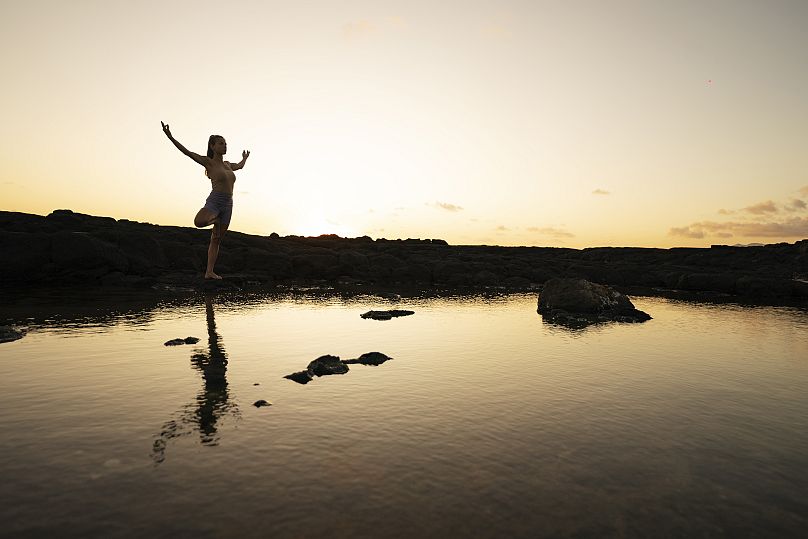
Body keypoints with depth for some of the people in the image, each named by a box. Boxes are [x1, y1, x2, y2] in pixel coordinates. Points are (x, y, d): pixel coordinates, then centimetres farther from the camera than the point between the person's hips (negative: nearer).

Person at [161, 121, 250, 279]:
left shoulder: (227, 165, 20)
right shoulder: (208, 162, 1)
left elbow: (240, 166, 42)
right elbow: (187, 152, -7)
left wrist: (244, 158, 61)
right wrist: (170, 137, -17)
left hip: (228, 205, 6)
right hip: (214, 201, -6)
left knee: (216, 240, 6)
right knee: (199, 222, -37)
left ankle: (209, 272, 10)